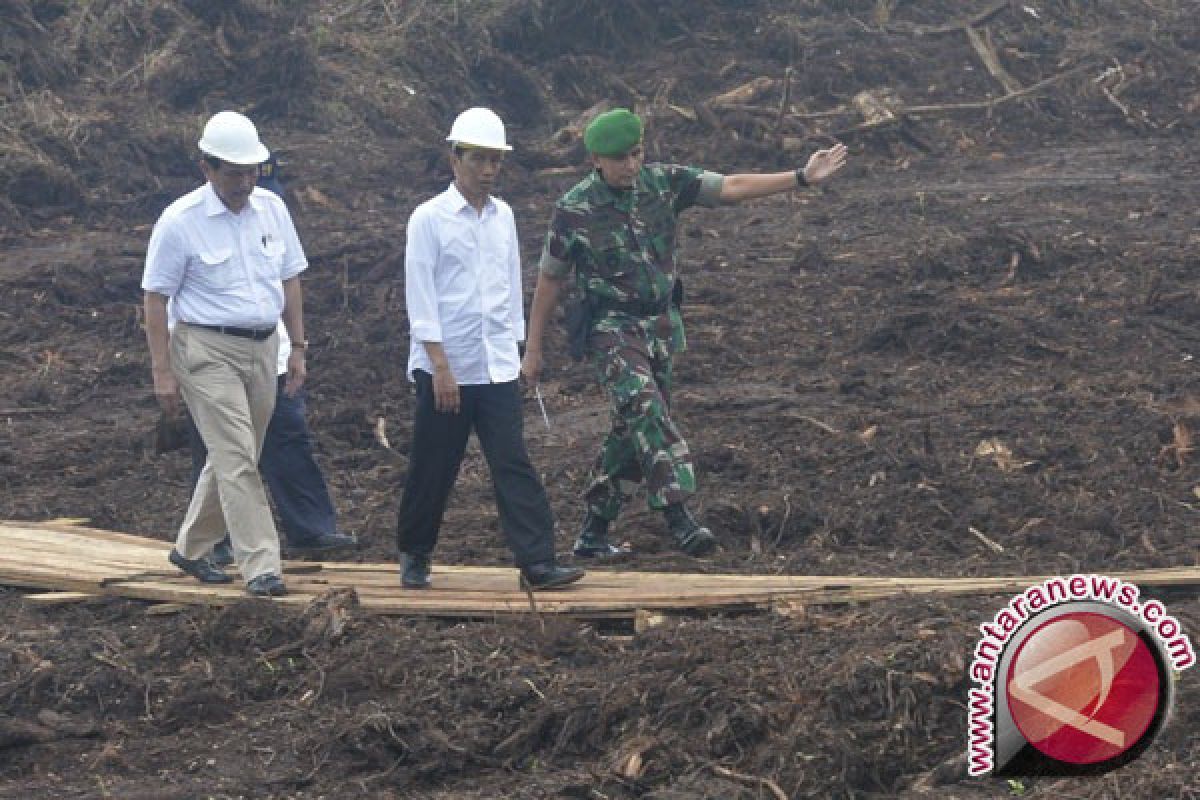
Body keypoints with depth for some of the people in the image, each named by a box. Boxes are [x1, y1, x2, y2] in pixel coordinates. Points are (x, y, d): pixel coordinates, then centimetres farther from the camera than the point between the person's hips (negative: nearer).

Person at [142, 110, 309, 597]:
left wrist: (297, 348, 11)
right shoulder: (181, 221, -10)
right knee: (237, 461, -12)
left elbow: (289, 281, 15)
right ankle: (261, 567, -13)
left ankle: (190, 549, 29)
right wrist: (162, 371, -12)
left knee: (233, 458, 13)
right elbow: (156, 298, -8)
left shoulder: (272, 209, 6)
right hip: (208, 351, -6)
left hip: (262, 349, 6)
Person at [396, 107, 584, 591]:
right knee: (433, 469, 5)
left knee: (513, 464, -4)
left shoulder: (503, 216, 10)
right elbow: (420, 297, -9)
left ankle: (537, 563, -9)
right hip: (445, 367, -4)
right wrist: (441, 366, -14)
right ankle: (414, 555, 22)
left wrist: (515, 347, 14)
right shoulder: (429, 219, -5)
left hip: (497, 368, 4)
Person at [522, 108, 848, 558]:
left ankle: (593, 534, 20)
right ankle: (679, 517, -35)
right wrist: (533, 349, 2)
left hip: (661, 326, 5)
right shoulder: (573, 211, -12)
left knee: (633, 430, 9)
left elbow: (731, 188, -7)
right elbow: (550, 280, -2)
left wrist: (802, 178, -17)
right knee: (646, 411, -26)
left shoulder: (663, 183, -3)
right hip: (612, 329, -5)